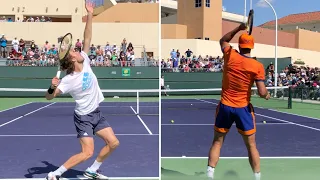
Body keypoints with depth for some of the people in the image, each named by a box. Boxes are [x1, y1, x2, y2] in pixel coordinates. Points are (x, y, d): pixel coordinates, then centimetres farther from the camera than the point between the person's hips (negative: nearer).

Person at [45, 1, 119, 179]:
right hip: (84, 117, -7)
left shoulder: (85, 61, -5)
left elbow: (87, 38, -4)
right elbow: (49, 97, -19)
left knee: (113, 143, 7)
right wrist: (52, 87, -41)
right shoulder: (68, 80, -21)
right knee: (87, 153, -12)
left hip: (97, 113, 7)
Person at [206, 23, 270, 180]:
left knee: (217, 142, 13)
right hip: (243, 108, -1)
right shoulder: (258, 66, -9)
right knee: (251, 146, 12)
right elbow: (262, 92, -13)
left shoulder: (230, 55, -5)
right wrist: (267, 95, 9)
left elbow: (223, 40, 18)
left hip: (225, 106, 2)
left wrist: (239, 28, 14)